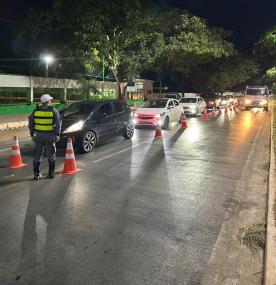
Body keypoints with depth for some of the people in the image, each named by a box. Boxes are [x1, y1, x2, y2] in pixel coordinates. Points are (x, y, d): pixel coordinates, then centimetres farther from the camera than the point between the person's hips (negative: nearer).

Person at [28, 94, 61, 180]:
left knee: (37, 155, 10)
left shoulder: (36, 110, 5)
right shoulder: (53, 111, -4)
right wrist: (57, 134, -3)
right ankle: (51, 173, 11)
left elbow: (31, 123, 7)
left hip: (39, 135, 3)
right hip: (49, 135, -2)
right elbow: (58, 123, -7)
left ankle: (36, 174, 12)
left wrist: (32, 134, 12)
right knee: (51, 155, 8)